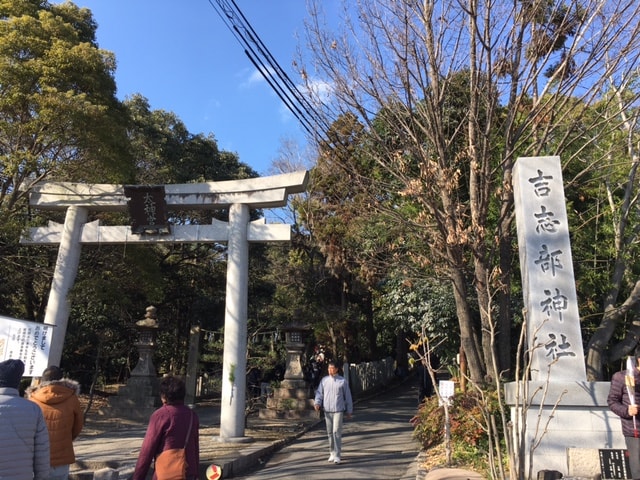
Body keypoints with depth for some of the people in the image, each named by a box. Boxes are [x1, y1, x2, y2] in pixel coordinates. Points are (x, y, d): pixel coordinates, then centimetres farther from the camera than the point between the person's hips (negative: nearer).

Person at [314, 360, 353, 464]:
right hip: (327, 411, 3)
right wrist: (317, 403, -13)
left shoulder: (342, 381, -3)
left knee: (337, 432, -9)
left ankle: (337, 455, -3)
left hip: (339, 410, -3)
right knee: (329, 433, 11)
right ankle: (332, 453, 26)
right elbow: (319, 393, 7)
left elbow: (347, 396, 4)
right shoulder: (324, 380, 4)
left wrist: (349, 411, 6)